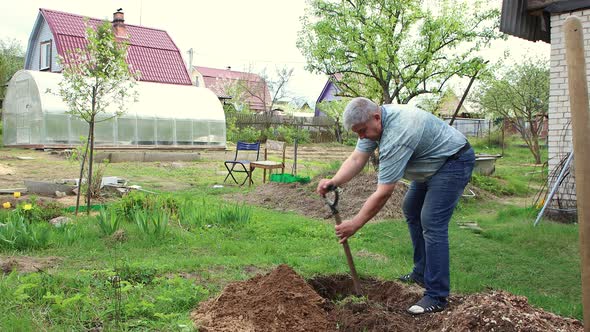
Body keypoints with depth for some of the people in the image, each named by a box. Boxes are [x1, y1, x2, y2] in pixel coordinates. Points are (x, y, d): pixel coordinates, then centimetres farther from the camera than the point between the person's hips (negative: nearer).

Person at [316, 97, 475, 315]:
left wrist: (355, 224, -26)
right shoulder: (373, 122, -6)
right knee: (411, 210, 17)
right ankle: (421, 274, 25)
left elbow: (383, 193, -32)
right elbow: (356, 159, -7)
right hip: (432, 164, 11)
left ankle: (436, 297, -12)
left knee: (432, 223, -17)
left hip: (454, 162, -11)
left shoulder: (397, 135, -35)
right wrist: (333, 182, -25)